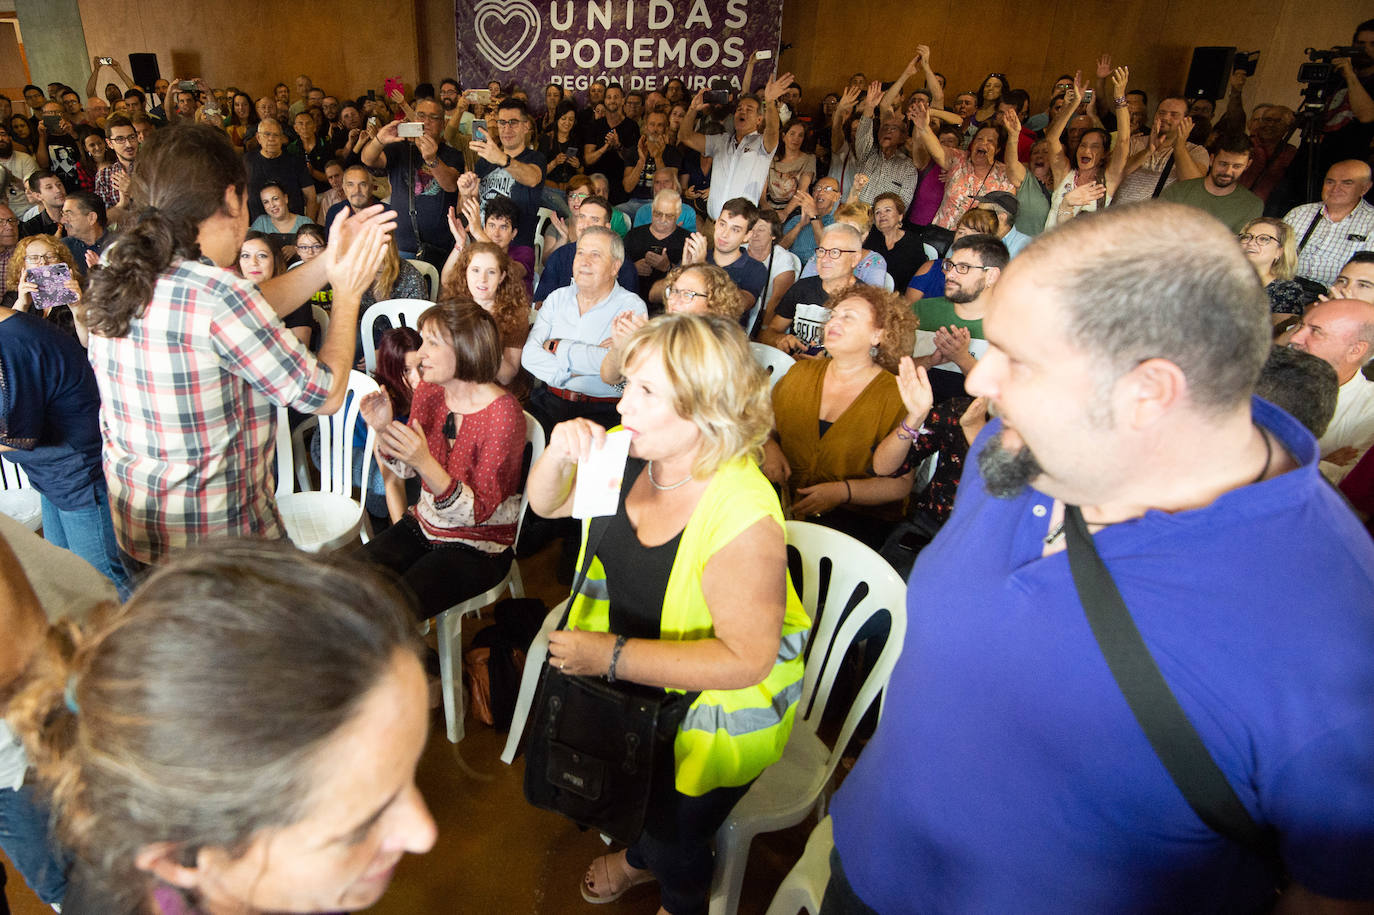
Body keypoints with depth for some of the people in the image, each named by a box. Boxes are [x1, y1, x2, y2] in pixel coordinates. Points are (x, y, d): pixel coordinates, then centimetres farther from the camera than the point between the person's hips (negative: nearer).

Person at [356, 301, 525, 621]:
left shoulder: (502, 413, -22)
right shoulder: (428, 390, -2)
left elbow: (479, 512, -23)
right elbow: (405, 470, 11)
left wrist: (425, 462, -37)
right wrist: (383, 429, -10)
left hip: (478, 545, -6)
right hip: (424, 524, 6)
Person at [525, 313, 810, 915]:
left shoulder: (742, 517, -35)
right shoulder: (629, 452, -14)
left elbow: (745, 659, -30)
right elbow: (546, 505, 2)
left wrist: (613, 657, -31)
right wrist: (559, 453, -21)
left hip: (713, 707, -6)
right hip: (629, 675, 6)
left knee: (673, 842, 9)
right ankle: (642, 852, 49)